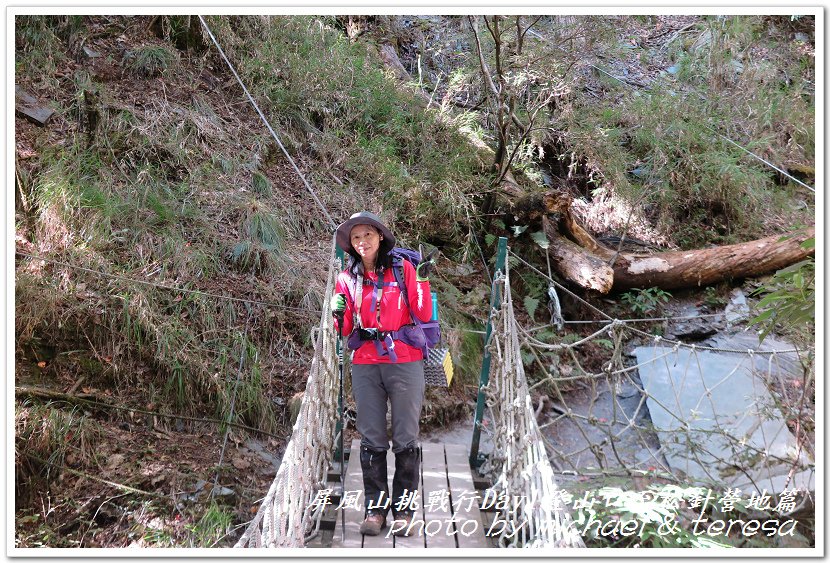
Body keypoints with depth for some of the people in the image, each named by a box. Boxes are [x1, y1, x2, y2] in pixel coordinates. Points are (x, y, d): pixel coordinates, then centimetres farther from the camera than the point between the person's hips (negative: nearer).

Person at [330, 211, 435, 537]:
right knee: (371, 439, 5)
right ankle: (375, 507, 15)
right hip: (365, 365, 2)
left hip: (405, 362, -2)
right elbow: (346, 330, 11)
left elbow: (424, 315, -1)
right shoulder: (347, 278, 10)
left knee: (406, 438, 1)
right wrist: (339, 315, -9)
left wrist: (422, 281, -12)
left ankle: (403, 507, 12)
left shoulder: (402, 268, 2)